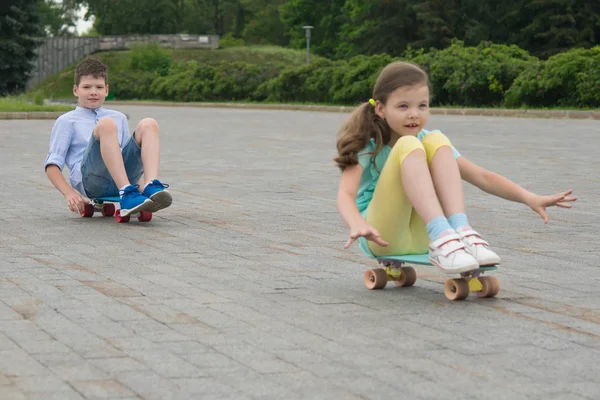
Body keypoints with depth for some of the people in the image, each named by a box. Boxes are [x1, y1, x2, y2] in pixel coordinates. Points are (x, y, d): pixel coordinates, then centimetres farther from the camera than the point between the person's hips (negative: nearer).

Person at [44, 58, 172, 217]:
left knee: (148, 124, -13)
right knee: (106, 124, -28)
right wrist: (69, 193, -10)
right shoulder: (66, 121, 17)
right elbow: (52, 164, 9)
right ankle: (127, 196, -44)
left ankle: (151, 187, -37)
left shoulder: (119, 118, 30)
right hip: (88, 179, -4)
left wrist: (141, 185, 14)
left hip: (122, 178, 4)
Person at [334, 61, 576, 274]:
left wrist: (529, 198, -15)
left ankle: (461, 232, -30)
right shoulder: (366, 145, -8)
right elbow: (345, 194, -25)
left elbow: (481, 177, 0)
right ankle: (442, 237, -41)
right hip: (381, 237, -4)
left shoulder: (426, 141, 4)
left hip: (419, 237, 4)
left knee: (436, 141, -17)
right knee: (408, 145, -26)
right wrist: (357, 225, -47)